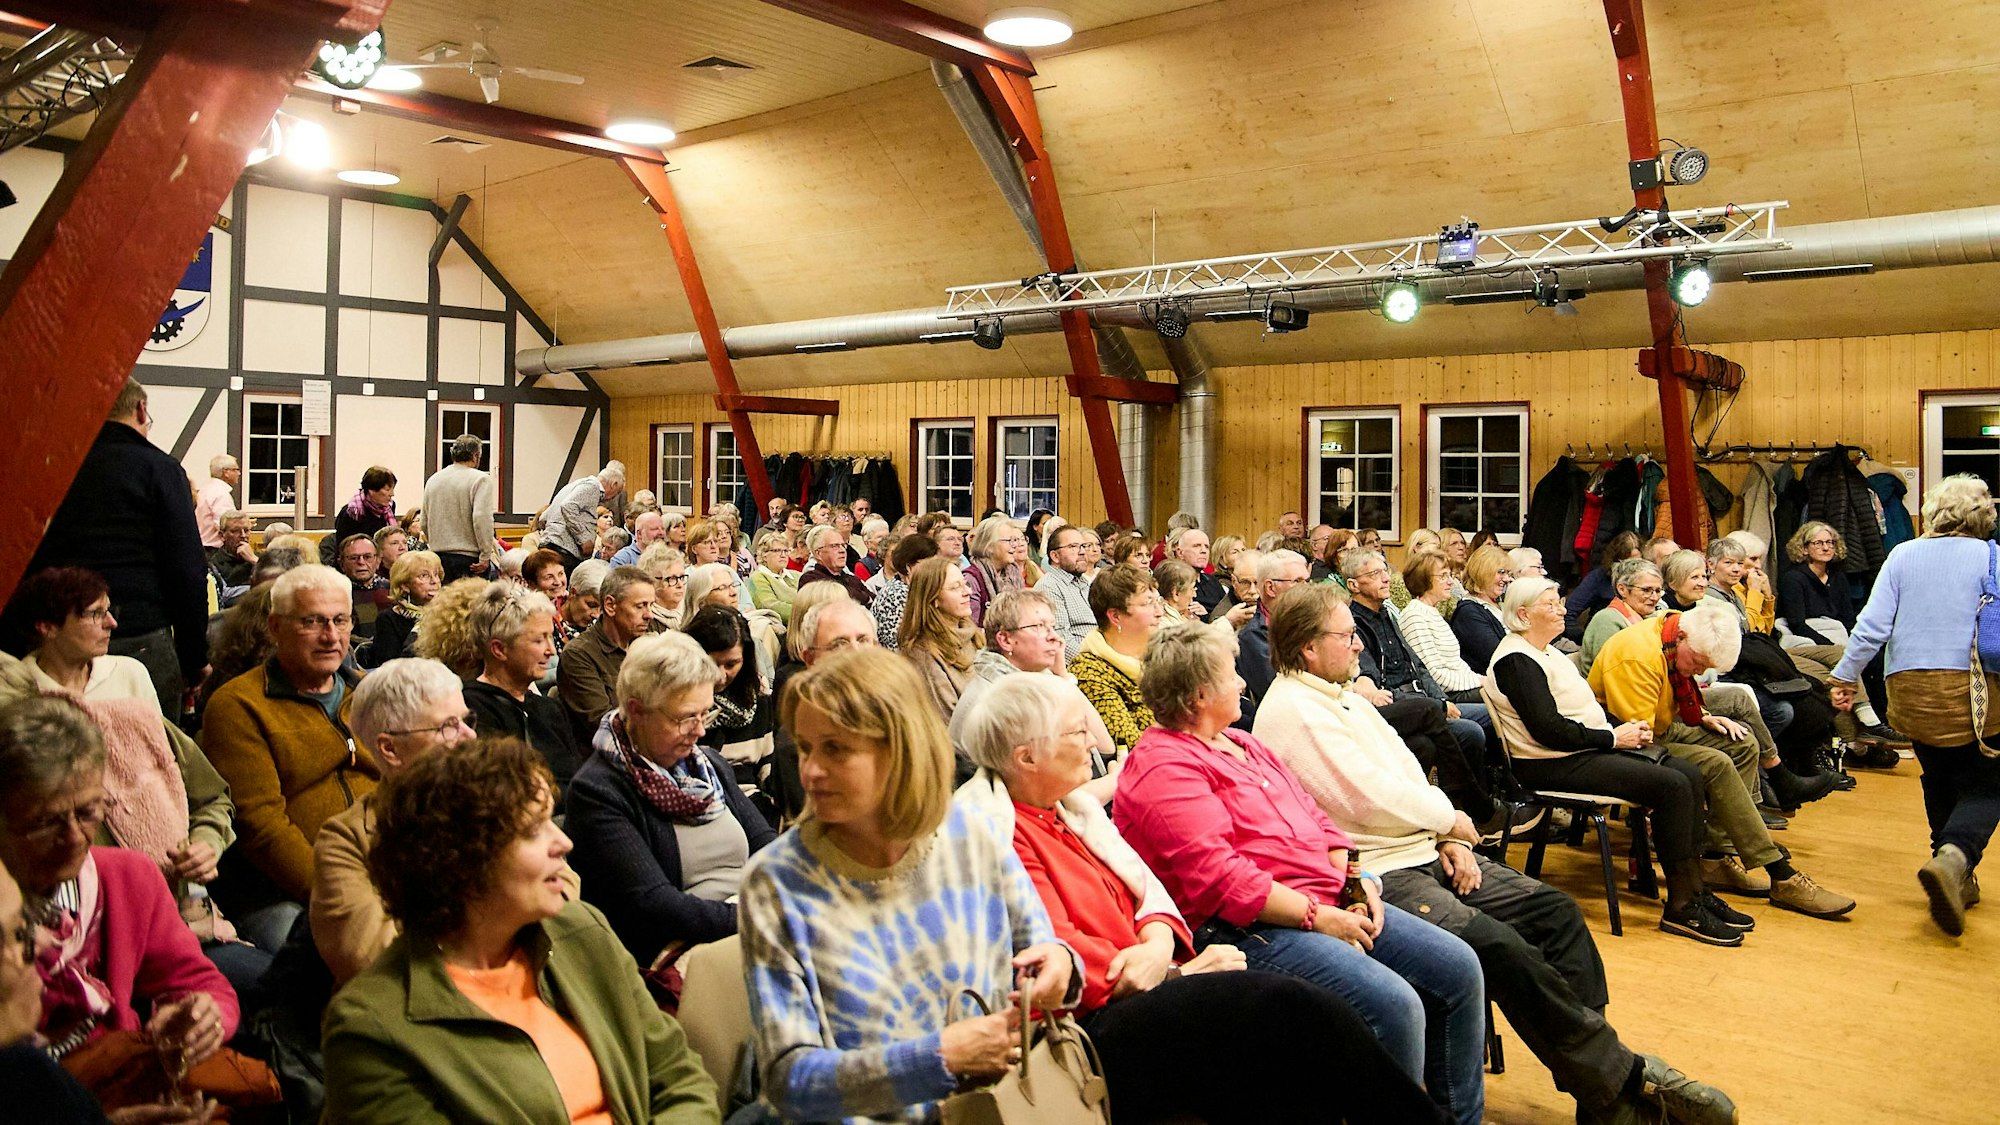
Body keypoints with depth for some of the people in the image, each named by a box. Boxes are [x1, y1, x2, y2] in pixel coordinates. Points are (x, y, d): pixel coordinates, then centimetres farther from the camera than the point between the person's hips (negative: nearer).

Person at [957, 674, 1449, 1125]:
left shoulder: (1073, 806, 18)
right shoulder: (999, 832, -10)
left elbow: (1146, 887, 14)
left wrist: (1158, 946, -9)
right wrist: (1181, 974, -9)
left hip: (1148, 988, 8)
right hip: (1094, 1029, -8)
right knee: (1296, 1007, -20)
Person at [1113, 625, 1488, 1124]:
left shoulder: (1239, 744, 19)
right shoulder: (1163, 768, -13)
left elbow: (1312, 817, 20)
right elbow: (1219, 877, -21)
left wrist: (1353, 877, 3)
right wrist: (1317, 916, -19)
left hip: (1330, 903, 10)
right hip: (1247, 931, -10)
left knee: (1458, 968, 5)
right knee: (1394, 1004, -26)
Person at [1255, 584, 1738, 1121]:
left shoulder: (1340, 697, 18)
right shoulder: (1290, 710, -13)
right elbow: (1370, 799, -18)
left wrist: (1448, 841, 3)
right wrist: (1450, 821, -3)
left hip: (1422, 850, 10)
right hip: (1375, 874, -10)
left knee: (1555, 910, -1)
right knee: (1502, 947, -25)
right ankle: (1622, 1079, -10)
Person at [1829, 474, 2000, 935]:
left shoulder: (1902, 556, 5)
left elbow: (1873, 624, 0)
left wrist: (1846, 675, 7)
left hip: (1909, 688, 3)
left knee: (1939, 781, 18)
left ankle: (1956, 878, 23)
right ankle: (1953, 859, -24)